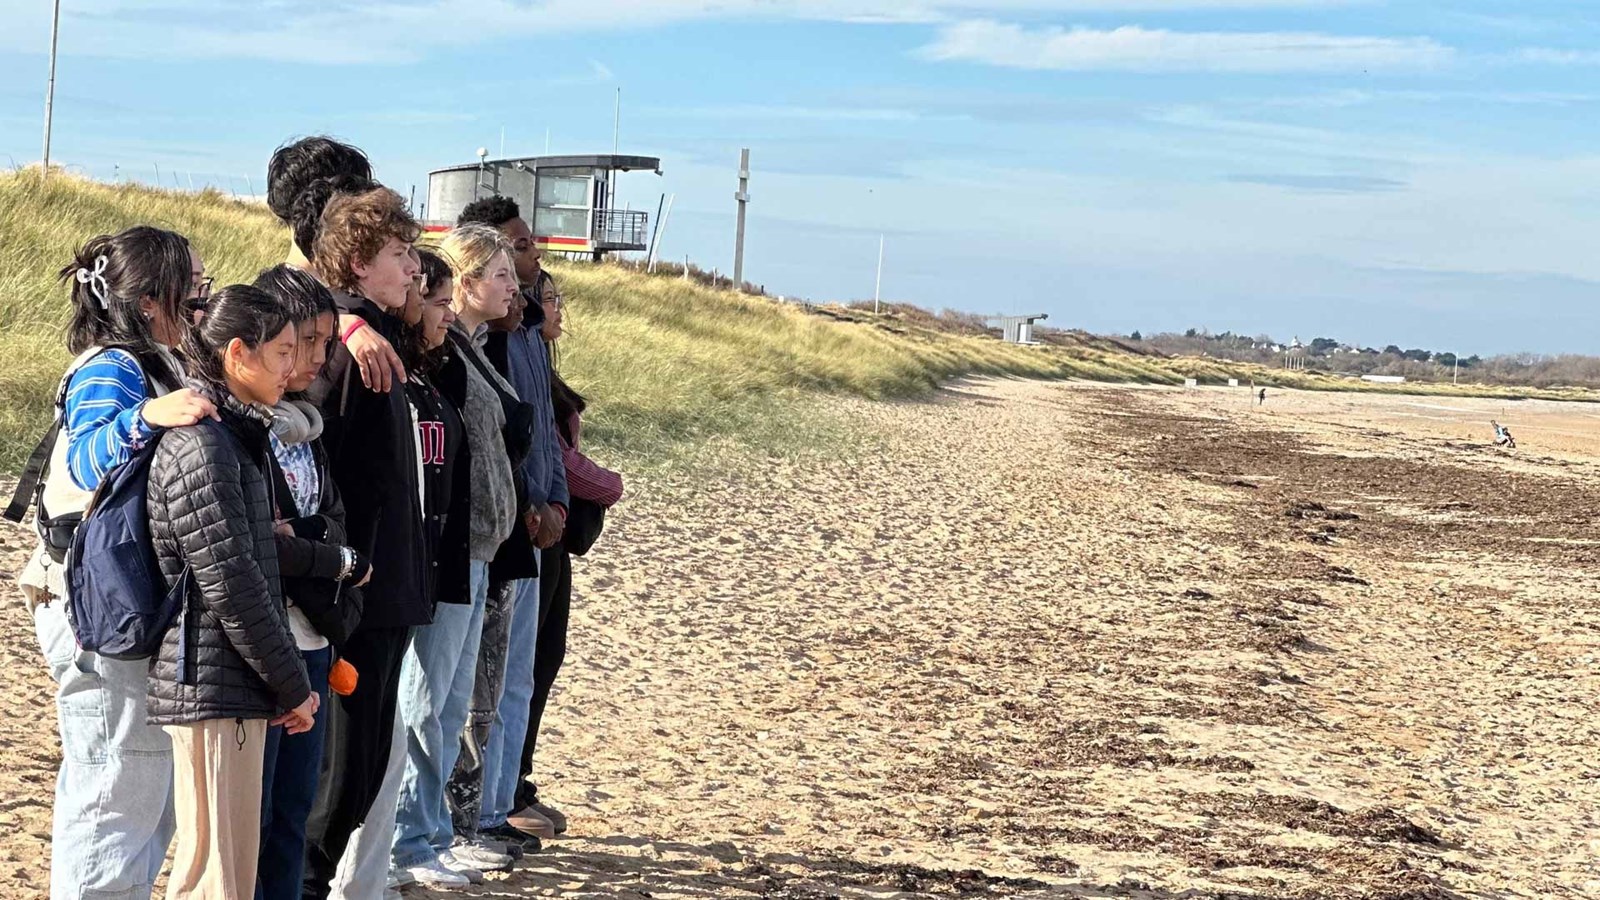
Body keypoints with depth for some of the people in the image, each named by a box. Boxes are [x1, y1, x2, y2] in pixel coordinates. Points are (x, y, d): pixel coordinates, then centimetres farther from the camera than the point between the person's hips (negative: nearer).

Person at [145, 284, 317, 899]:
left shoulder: (233, 434, 16)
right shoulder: (198, 445, -16)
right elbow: (230, 585, -19)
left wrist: (291, 680, 14)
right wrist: (291, 686, -11)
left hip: (232, 686, 10)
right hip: (213, 685, -10)